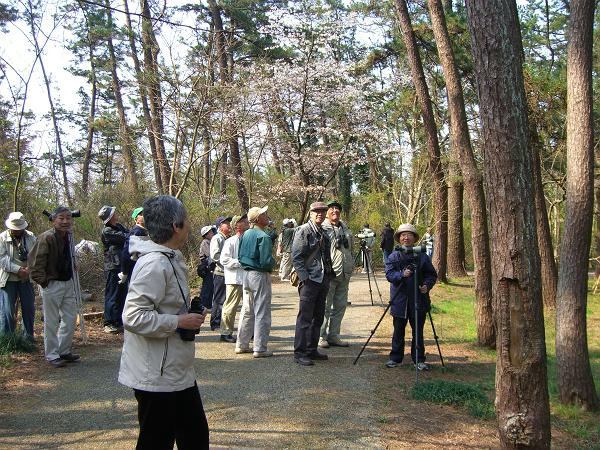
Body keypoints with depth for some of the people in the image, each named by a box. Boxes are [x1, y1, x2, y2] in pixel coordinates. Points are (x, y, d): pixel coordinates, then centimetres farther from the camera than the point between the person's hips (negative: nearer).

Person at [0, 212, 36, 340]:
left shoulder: (30, 237, 4)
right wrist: (18, 270, -21)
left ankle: (28, 337, 24)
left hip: (26, 279, 3)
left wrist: (29, 269, -17)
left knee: (29, 309, 9)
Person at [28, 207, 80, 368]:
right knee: (52, 322, 2)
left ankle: (64, 351, 27)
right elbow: (34, 261, -18)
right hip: (52, 284, -8)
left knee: (70, 319, 13)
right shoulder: (46, 238, -18)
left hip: (68, 283, 8)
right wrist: (43, 281, -17)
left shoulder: (68, 236, 7)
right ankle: (52, 355, 15)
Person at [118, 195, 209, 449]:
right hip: (157, 377, -10)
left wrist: (189, 317, 8)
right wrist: (180, 322, -20)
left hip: (177, 372, 10)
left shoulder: (171, 259, 10)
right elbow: (134, 317, -28)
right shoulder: (154, 264, -22)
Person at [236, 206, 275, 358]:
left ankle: (242, 345, 23)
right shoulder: (263, 237, -17)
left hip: (246, 274, 8)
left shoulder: (245, 235, 8)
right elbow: (266, 262, -20)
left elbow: (240, 257, 13)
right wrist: (273, 263, -1)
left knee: (246, 311, 16)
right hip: (260, 275, -8)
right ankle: (260, 348, 2)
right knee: (262, 313, -1)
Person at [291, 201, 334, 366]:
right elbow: (296, 257, -13)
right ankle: (299, 353, 0)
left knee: (318, 317, 13)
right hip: (309, 280, -8)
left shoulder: (323, 233, 18)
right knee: (305, 318, -6)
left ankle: (311, 349, 23)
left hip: (323, 280, 8)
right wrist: (304, 278, -19)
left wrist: (330, 274, 16)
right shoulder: (303, 231, -7)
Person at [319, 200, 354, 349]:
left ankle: (333, 335, 21)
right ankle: (321, 336, 5)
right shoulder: (322, 228, -5)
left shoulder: (346, 229, 18)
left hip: (344, 274, 7)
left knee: (340, 306, 11)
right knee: (325, 306, -4)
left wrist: (351, 267, 20)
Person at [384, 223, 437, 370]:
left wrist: (427, 285, -12)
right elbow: (389, 274, -9)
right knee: (398, 330, 7)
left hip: (418, 300, 0)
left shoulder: (422, 256, 4)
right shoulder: (394, 256, 2)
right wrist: (402, 274, -26)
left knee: (418, 331, 6)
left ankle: (419, 359, 16)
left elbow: (432, 274, 6)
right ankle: (395, 358, 18)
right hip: (399, 300, 0)